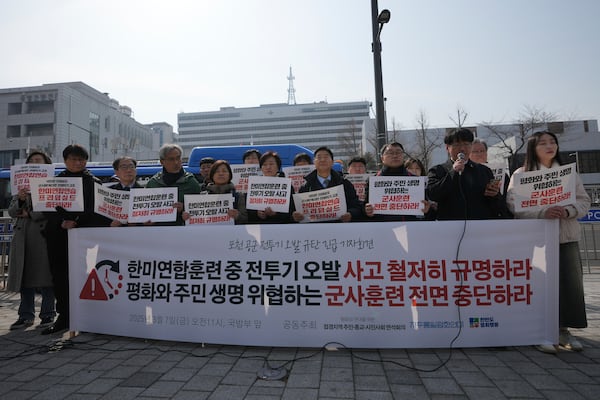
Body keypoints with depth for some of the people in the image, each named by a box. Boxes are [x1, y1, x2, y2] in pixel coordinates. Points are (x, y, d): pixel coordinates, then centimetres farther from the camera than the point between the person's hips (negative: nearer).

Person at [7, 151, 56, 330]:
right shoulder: (21, 184, 17)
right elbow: (11, 211, 10)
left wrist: (30, 214, -10)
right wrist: (20, 200, -9)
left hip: (44, 233, -5)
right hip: (23, 235, 5)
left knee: (45, 275, -1)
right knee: (24, 276, 8)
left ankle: (48, 315, 8)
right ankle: (26, 315, 17)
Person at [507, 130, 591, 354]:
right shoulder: (521, 174, 1)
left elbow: (584, 201, 10)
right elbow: (513, 206, -8)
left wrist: (568, 211, -11)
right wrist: (543, 212, -20)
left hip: (567, 236, 4)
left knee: (571, 282, 3)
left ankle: (563, 330, 18)